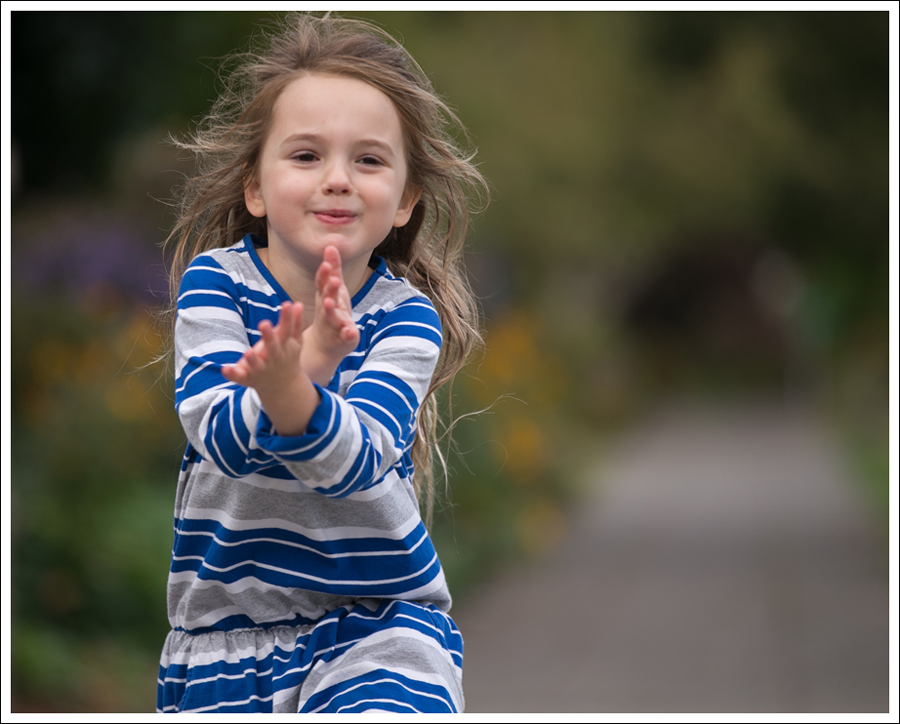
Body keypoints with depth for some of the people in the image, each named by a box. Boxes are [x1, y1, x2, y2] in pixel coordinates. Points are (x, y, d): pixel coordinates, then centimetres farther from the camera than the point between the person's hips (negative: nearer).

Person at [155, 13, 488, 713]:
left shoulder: (405, 314, -9)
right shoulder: (214, 281, -7)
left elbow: (355, 462, -23)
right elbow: (221, 438, -20)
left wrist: (291, 394, -44)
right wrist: (306, 367, -39)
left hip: (377, 613, -2)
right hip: (227, 620, 2)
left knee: (389, 708, -24)